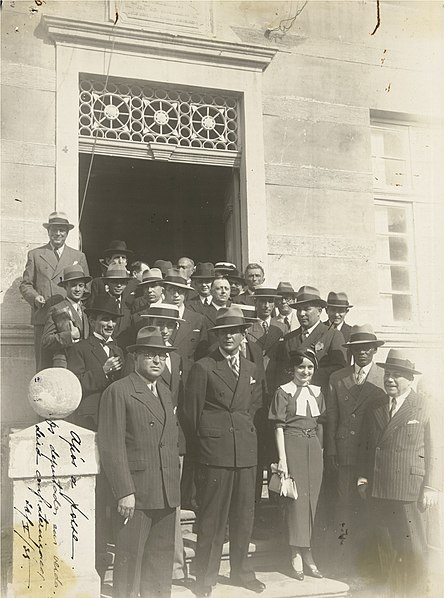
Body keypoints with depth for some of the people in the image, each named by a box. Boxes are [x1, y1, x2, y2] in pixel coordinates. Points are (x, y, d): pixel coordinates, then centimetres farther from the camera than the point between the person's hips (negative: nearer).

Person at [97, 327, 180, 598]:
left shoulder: (165, 392, 16)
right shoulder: (118, 391, -7)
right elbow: (112, 446, -12)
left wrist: (175, 480, 10)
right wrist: (124, 492, -16)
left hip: (167, 492, 7)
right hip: (136, 491, -7)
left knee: (162, 555, 11)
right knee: (130, 555, 1)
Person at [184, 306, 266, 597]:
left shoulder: (251, 369, 14)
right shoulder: (203, 368, -3)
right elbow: (192, 411, 0)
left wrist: (245, 428, 13)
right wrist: (205, 438, 5)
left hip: (247, 451, 5)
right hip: (215, 451, -5)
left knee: (244, 515, 11)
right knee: (212, 518, 0)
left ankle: (241, 570, 26)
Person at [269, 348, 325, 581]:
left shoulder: (317, 393, 12)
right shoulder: (284, 392, -4)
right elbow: (279, 427, -6)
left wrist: (320, 451, 10)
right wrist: (282, 459, -12)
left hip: (313, 448, 5)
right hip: (292, 446, -5)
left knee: (311, 500, 7)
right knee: (296, 499, -2)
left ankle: (302, 553, 17)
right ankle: (299, 555, 6)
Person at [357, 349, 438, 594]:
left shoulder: (423, 407, -2)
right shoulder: (375, 408, 12)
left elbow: (431, 451, -4)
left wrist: (429, 487, -7)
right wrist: (363, 476, 8)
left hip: (409, 490, -4)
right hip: (377, 489, 5)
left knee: (412, 548, 2)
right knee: (385, 545, 12)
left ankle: (414, 592, 16)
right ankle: (390, 590, 25)